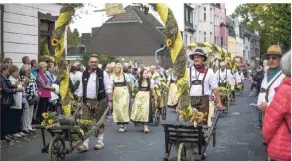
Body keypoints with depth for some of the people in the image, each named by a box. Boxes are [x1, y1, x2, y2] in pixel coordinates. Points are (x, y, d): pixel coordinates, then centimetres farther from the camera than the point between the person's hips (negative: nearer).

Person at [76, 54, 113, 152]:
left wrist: (110, 101, -9)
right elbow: (80, 89, 14)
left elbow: (108, 88, -3)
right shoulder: (84, 74, 9)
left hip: (99, 101, -3)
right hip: (86, 102, 3)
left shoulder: (102, 73, -1)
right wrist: (79, 101, 11)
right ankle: (85, 144, 2)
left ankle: (100, 142, 21)